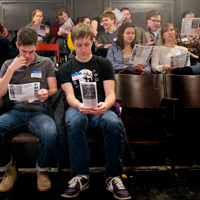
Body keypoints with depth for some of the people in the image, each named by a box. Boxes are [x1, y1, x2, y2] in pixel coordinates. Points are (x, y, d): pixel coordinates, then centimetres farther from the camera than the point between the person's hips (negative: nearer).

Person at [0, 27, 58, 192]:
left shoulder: (46, 63, 15)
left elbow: (54, 89, 12)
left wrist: (47, 93, -13)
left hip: (38, 111, -1)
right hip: (16, 111, 2)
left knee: (50, 133, -37)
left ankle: (43, 170, -4)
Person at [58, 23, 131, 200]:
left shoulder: (104, 64, 13)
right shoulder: (66, 69, 14)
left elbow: (111, 93, 3)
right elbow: (69, 96, -1)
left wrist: (105, 105, -23)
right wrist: (79, 106, -26)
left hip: (100, 110, 0)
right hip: (77, 108, 0)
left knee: (114, 123, -36)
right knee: (74, 122, -38)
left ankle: (113, 177, -22)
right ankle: (81, 176, -26)